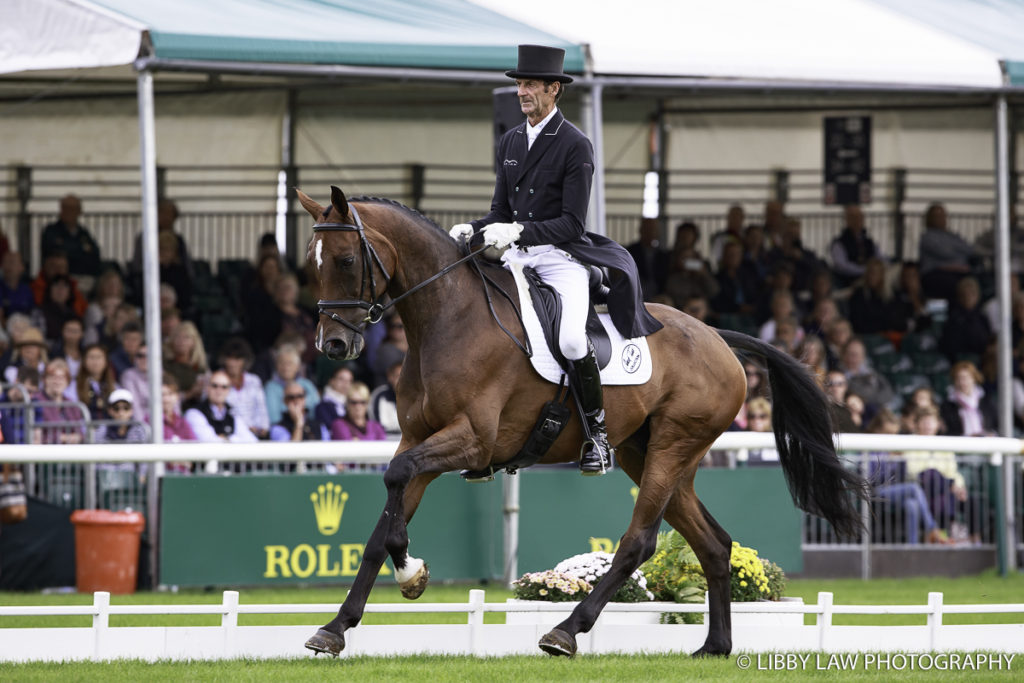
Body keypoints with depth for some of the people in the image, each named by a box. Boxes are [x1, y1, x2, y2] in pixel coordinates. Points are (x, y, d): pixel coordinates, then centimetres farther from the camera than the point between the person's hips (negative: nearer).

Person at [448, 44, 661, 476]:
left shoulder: (575, 146, -8)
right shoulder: (509, 142, 14)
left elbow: (572, 223, -12)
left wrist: (519, 231, -24)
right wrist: (473, 230, -3)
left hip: (561, 257, -7)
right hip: (518, 259, 7)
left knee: (571, 340, -30)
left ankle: (596, 432, -10)